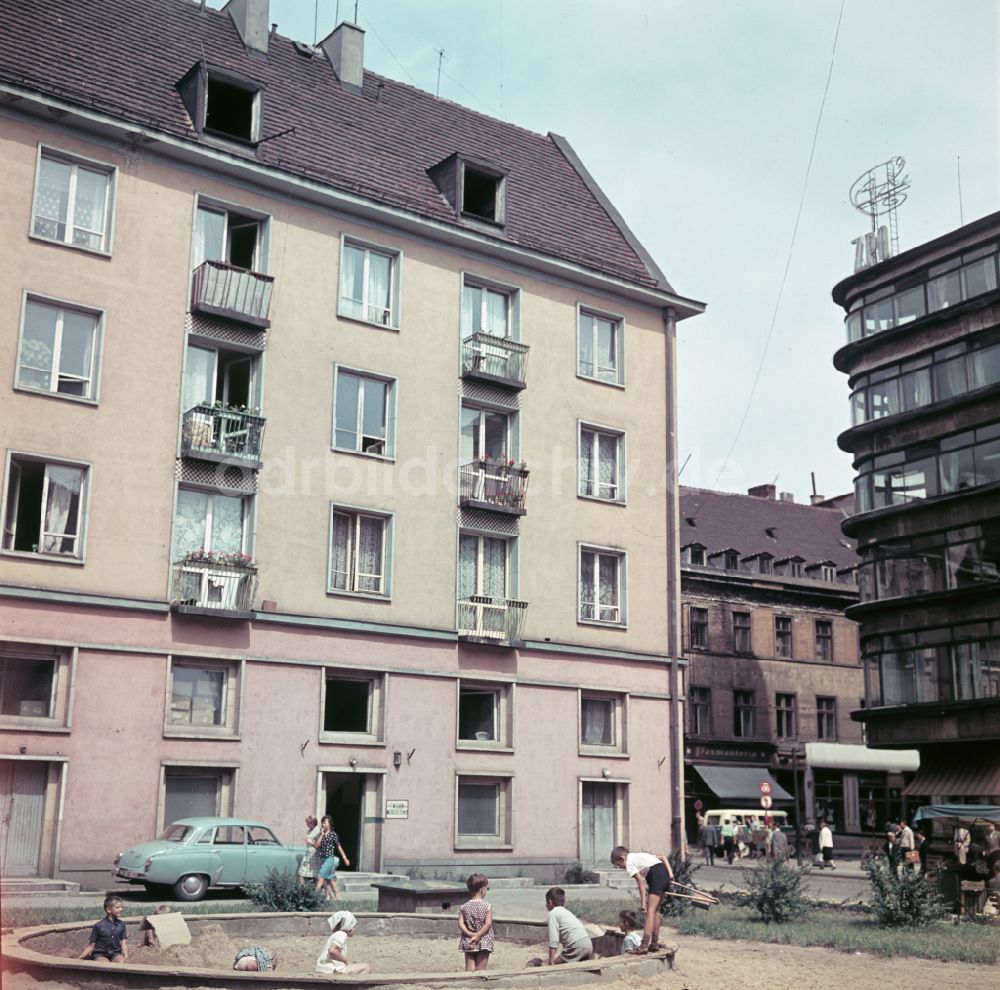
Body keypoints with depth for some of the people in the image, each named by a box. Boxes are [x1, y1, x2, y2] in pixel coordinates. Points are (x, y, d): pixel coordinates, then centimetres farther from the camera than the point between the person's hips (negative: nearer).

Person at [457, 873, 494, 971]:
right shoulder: (487, 906, -7)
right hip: (484, 943, -3)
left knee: (469, 969, 6)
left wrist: (470, 934, -11)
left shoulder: (464, 907, 2)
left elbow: (460, 924, -7)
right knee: (480, 970, 4)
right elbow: (488, 924, -17)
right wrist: (478, 936, -16)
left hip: (468, 942, 3)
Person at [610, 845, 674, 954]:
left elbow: (640, 881, -7)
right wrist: (670, 873, 13)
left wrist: (643, 902, -8)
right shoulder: (639, 856, 29)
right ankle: (654, 944, 19)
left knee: (650, 911, -12)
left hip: (656, 876, -9)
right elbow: (663, 857, 23)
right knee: (655, 911, 16)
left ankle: (644, 945, -19)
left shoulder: (629, 863, 5)